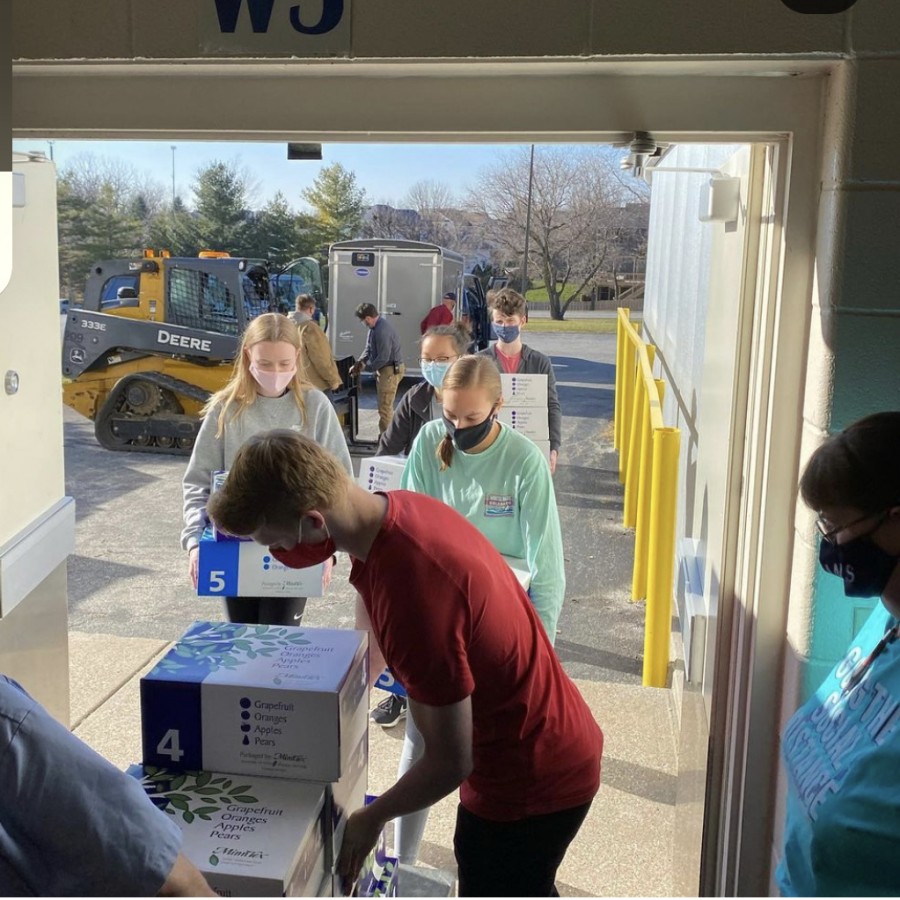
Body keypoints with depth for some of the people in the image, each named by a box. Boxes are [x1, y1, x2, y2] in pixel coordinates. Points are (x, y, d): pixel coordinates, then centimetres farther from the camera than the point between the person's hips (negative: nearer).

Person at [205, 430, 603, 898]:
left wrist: (372, 817, -8)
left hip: (528, 782, -8)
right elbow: (372, 643, 9)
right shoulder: (394, 508, -9)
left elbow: (450, 762, -24)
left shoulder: (414, 597, -36)